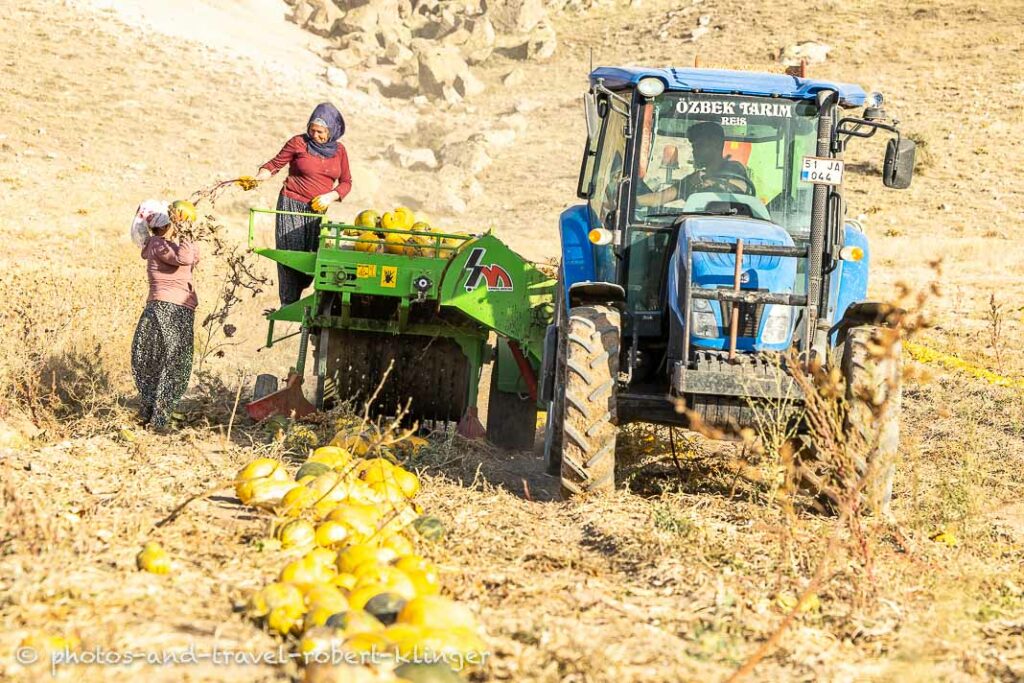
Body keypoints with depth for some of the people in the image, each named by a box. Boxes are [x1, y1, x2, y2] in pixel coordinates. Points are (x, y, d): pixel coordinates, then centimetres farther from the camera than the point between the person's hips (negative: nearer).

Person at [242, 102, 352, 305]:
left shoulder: (338, 150, 7)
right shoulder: (298, 143, -3)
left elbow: (346, 182, 12)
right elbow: (275, 164, 3)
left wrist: (330, 197, -6)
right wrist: (258, 177, -15)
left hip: (318, 210, 3)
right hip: (292, 205, -3)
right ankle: (288, 306, -5)